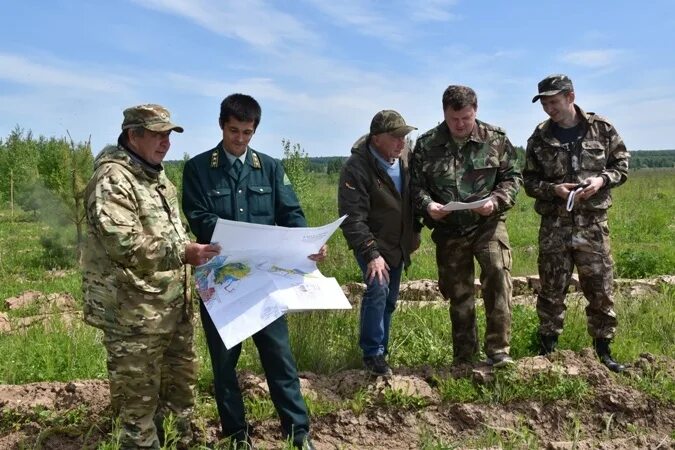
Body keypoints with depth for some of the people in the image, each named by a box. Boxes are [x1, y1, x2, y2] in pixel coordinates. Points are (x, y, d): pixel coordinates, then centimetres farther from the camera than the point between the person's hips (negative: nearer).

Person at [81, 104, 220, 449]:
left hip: (173, 308, 9)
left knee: (181, 382, 21)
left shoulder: (157, 178, 15)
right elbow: (122, 244, -27)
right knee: (139, 398, 3)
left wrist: (194, 253, 15)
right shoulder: (112, 179, -16)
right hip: (134, 314, -9)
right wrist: (182, 253, -28)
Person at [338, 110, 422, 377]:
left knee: (390, 299, 11)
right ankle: (372, 354, -5)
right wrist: (371, 254, -30)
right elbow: (352, 218, -26)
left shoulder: (406, 155, -4)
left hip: (399, 243, 6)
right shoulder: (356, 168, -24)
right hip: (372, 243, -6)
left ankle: (381, 349, 27)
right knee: (378, 289, -21)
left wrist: (415, 231, 13)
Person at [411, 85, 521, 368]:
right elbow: (416, 185, 3)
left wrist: (496, 201, -15)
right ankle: (464, 360, 24)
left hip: (487, 224, -1)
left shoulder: (496, 139, -1)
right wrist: (428, 205, -17)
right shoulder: (426, 144, -1)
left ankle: (497, 350, -12)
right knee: (458, 294, 10)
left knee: (498, 274, -24)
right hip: (448, 230, 1)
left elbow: (512, 177, 3)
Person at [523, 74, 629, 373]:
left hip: (593, 224, 0)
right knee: (552, 290, 6)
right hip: (554, 225, 0)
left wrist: (602, 180, -12)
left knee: (600, 289, 6)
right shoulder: (539, 138, 2)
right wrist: (553, 189, -14)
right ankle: (547, 348, 19)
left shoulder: (601, 128, 1)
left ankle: (603, 350, 21)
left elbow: (622, 164, 8)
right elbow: (529, 181, 5)